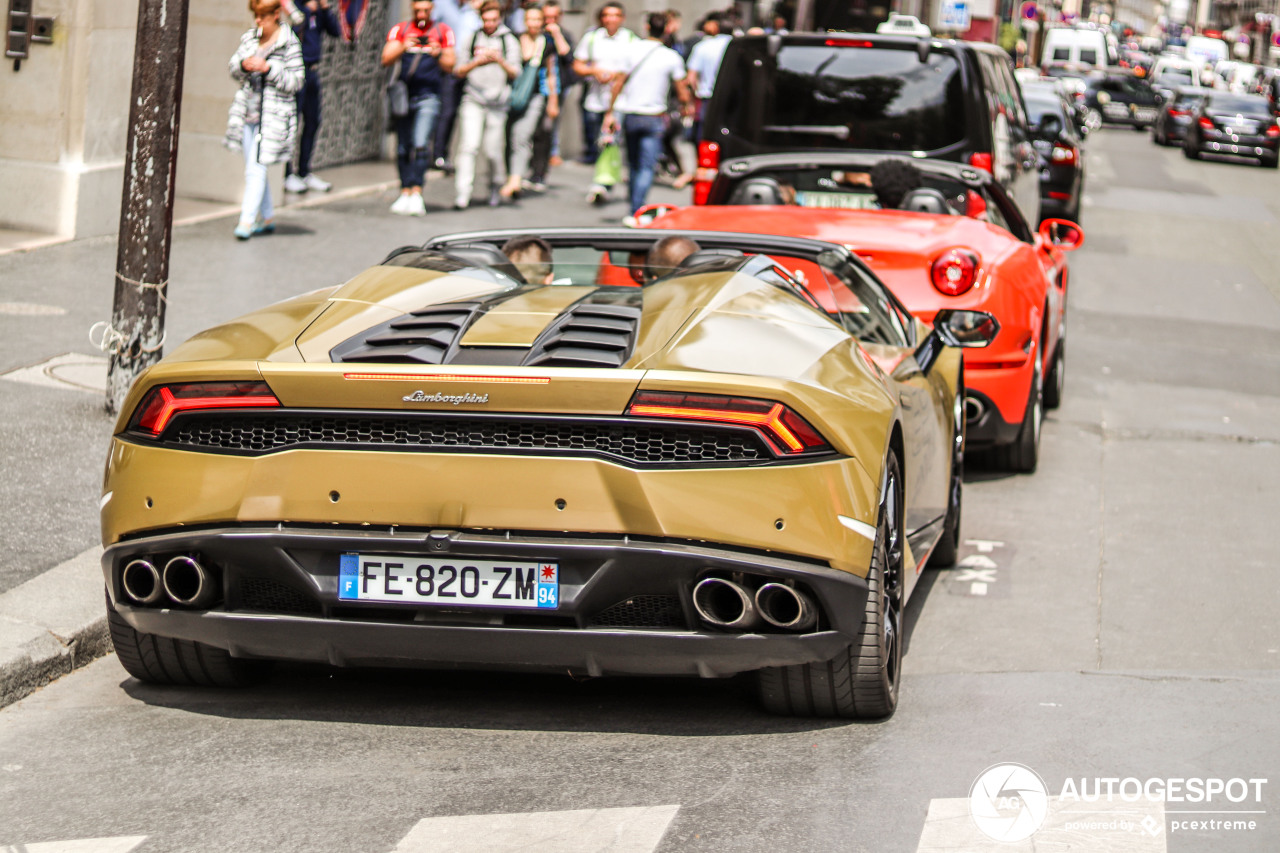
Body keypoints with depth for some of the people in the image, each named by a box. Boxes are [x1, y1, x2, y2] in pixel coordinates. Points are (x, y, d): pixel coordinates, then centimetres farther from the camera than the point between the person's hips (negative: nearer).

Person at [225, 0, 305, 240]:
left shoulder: (289, 44, -8)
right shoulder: (249, 38, 8)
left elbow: (295, 82, -10)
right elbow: (233, 71, 14)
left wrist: (268, 69, -20)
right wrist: (243, 65, -9)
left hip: (272, 117, -6)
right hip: (247, 113, 6)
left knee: (256, 169, -12)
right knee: (253, 169, 13)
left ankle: (246, 221, -10)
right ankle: (266, 219, 25)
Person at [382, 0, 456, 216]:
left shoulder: (442, 31, 7)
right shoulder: (400, 30, 8)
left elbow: (449, 67, 7)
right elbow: (386, 60, -2)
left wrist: (438, 55, -14)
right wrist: (402, 48, -21)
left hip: (428, 95, -2)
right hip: (403, 95, 2)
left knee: (420, 145, -16)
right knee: (403, 148, 5)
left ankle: (416, 194, -20)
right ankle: (405, 194, 13)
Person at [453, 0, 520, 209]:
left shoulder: (509, 41, 7)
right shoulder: (472, 39, 10)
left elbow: (515, 74, -1)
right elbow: (458, 71, 8)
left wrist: (500, 61, -19)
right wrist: (477, 62, -10)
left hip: (497, 102, 0)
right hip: (472, 100, 0)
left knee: (494, 150, 0)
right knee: (468, 146, -13)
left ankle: (494, 188, 26)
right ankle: (462, 194, -16)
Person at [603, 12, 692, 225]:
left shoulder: (633, 50, -1)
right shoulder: (672, 57, -7)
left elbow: (619, 83, 1)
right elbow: (683, 93, -5)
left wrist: (610, 113, 6)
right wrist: (687, 106, 17)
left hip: (630, 116, 3)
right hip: (653, 117, -3)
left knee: (633, 164, 17)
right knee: (647, 167, -6)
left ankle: (633, 200, 26)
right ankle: (636, 212, -16)